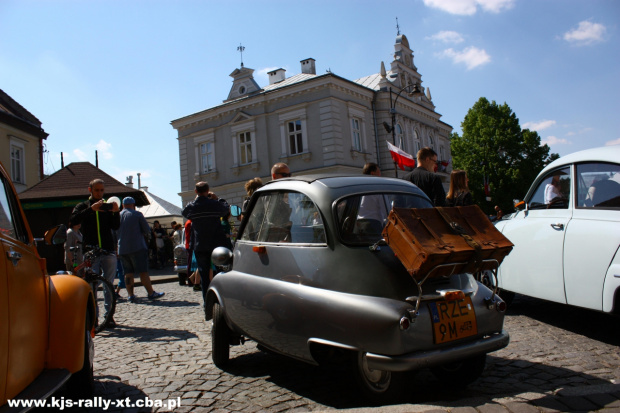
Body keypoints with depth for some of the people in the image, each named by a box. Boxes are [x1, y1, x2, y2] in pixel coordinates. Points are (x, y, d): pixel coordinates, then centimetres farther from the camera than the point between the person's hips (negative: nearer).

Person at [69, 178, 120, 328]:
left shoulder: (107, 207, 15)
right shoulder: (83, 206, 12)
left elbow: (115, 226, 3)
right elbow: (73, 220, -9)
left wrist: (115, 213, -16)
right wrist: (91, 209, -20)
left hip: (108, 250, 2)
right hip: (90, 251, -1)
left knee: (109, 284, 3)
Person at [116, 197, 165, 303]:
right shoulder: (137, 214, -3)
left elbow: (114, 233, 20)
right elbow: (147, 230, 0)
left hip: (122, 249, 5)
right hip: (137, 247, -4)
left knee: (128, 273, 8)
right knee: (143, 271, -3)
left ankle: (130, 295, 7)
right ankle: (151, 293, -1)